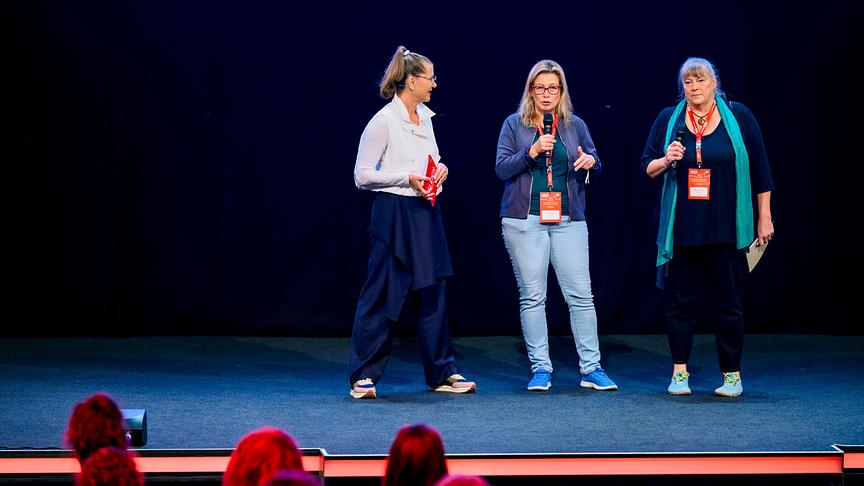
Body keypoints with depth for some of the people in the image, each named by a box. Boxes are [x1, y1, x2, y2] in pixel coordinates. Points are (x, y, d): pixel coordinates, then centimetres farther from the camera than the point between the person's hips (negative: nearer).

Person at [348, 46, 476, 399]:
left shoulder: (424, 117, 11)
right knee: (383, 295, -4)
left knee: (433, 292, 10)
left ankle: (442, 373, 16)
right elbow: (362, 175, -12)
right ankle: (363, 376, 3)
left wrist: (440, 167, 5)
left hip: (426, 212, 8)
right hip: (394, 213, -8)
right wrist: (407, 178, -19)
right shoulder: (383, 121, -12)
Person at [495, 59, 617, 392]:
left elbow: (594, 162, 15)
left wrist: (591, 162, -9)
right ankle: (540, 369, 4)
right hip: (525, 220, -2)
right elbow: (501, 169, -1)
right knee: (532, 296, -2)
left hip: (568, 220, 2)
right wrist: (532, 152, -15)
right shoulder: (514, 125, 6)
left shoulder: (575, 125, 12)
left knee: (581, 294, -3)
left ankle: (591, 368, 1)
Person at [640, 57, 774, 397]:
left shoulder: (738, 117, 3)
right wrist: (666, 161, -12)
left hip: (726, 230, -1)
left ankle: (732, 375, 9)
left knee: (728, 302, 1)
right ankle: (679, 372, 11)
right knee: (680, 301, 2)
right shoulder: (668, 120, 7)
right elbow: (647, 168, 10)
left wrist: (764, 217, 4)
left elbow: (760, 170, 6)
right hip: (681, 229, 1)